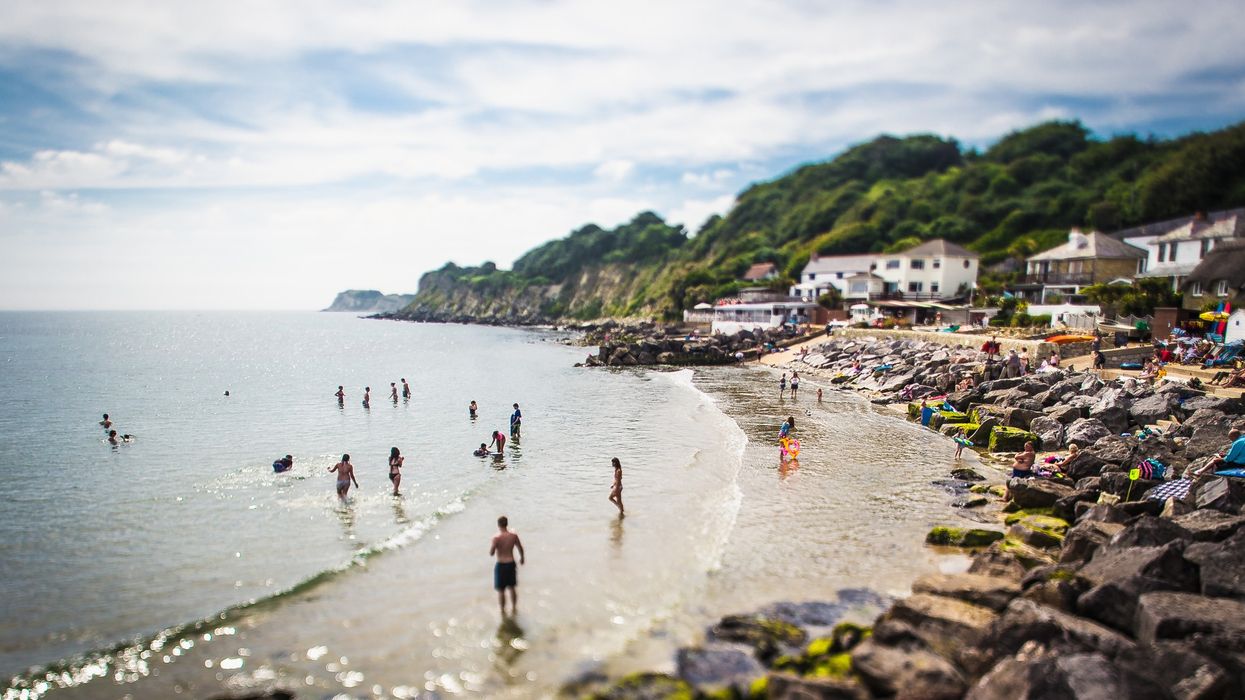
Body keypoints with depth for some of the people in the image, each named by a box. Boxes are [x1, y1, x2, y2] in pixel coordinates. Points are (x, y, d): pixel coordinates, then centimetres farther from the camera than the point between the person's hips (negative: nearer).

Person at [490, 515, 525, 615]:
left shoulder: (496, 537, -19)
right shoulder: (514, 535, -6)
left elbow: (491, 553, -16)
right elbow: (520, 549, 6)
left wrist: (492, 547, 5)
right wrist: (522, 558, 24)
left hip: (501, 565, -4)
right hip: (511, 564, 4)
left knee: (501, 591, 10)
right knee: (512, 588, 22)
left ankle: (503, 611, 19)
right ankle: (514, 608, 34)